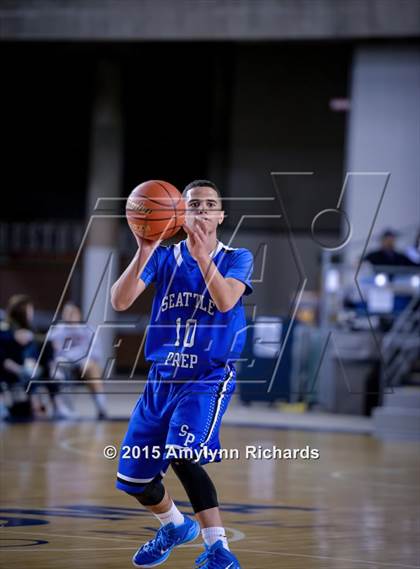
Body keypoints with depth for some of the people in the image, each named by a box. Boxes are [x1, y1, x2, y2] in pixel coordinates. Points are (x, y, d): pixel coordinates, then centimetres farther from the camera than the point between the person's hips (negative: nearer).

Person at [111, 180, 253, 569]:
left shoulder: (237, 259, -2)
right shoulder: (164, 256, 3)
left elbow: (226, 300, -23)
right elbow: (120, 301, -11)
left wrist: (202, 254, -36)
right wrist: (144, 253, -26)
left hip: (208, 378, -4)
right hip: (162, 377, 5)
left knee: (182, 456, -29)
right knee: (133, 478, 9)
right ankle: (175, 527, 40)